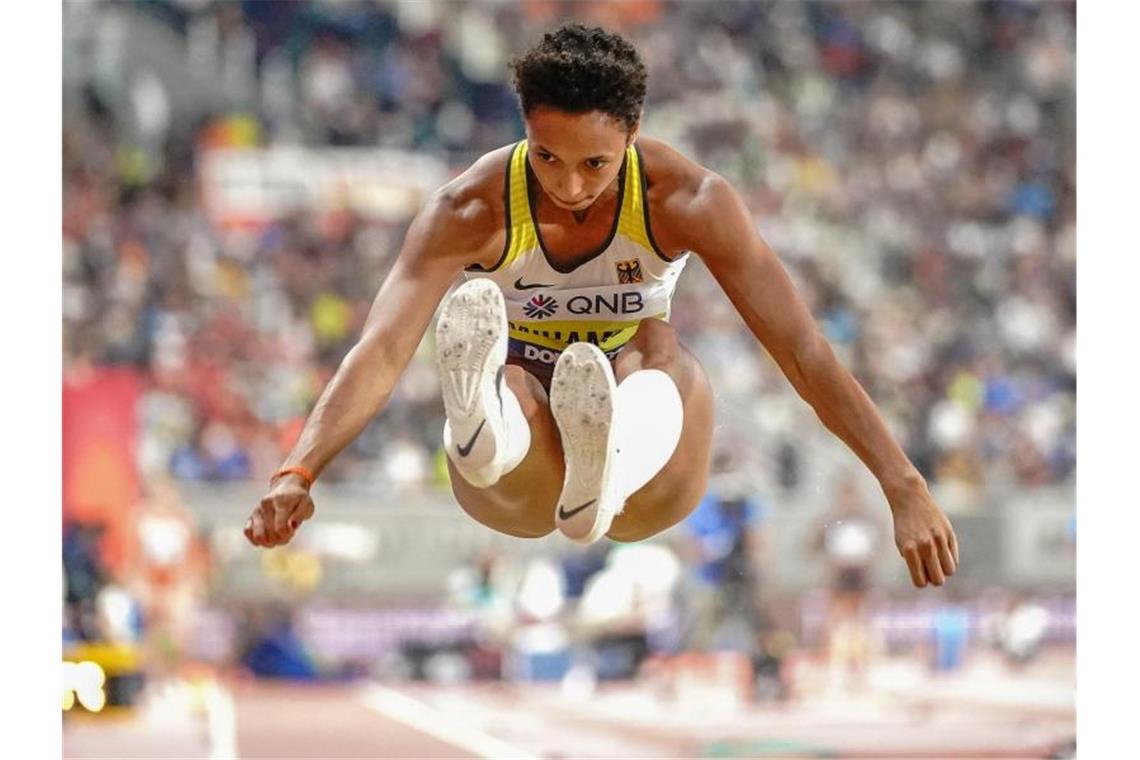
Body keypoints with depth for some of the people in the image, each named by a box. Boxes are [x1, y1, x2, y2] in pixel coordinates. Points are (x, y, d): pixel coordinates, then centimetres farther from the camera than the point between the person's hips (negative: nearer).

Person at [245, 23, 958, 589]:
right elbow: (381, 350, -27)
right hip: (518, 495, 0)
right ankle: (483, 428, -74)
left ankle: (604, 480, -69)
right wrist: (297, 474, -44)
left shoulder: (688, 199, -15)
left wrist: (905, 488, -26)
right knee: (505, 377, -35)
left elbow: (802, 349, -18)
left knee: (659, 347, -34)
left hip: (650, 478, 1)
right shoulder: (472, 208, -16)